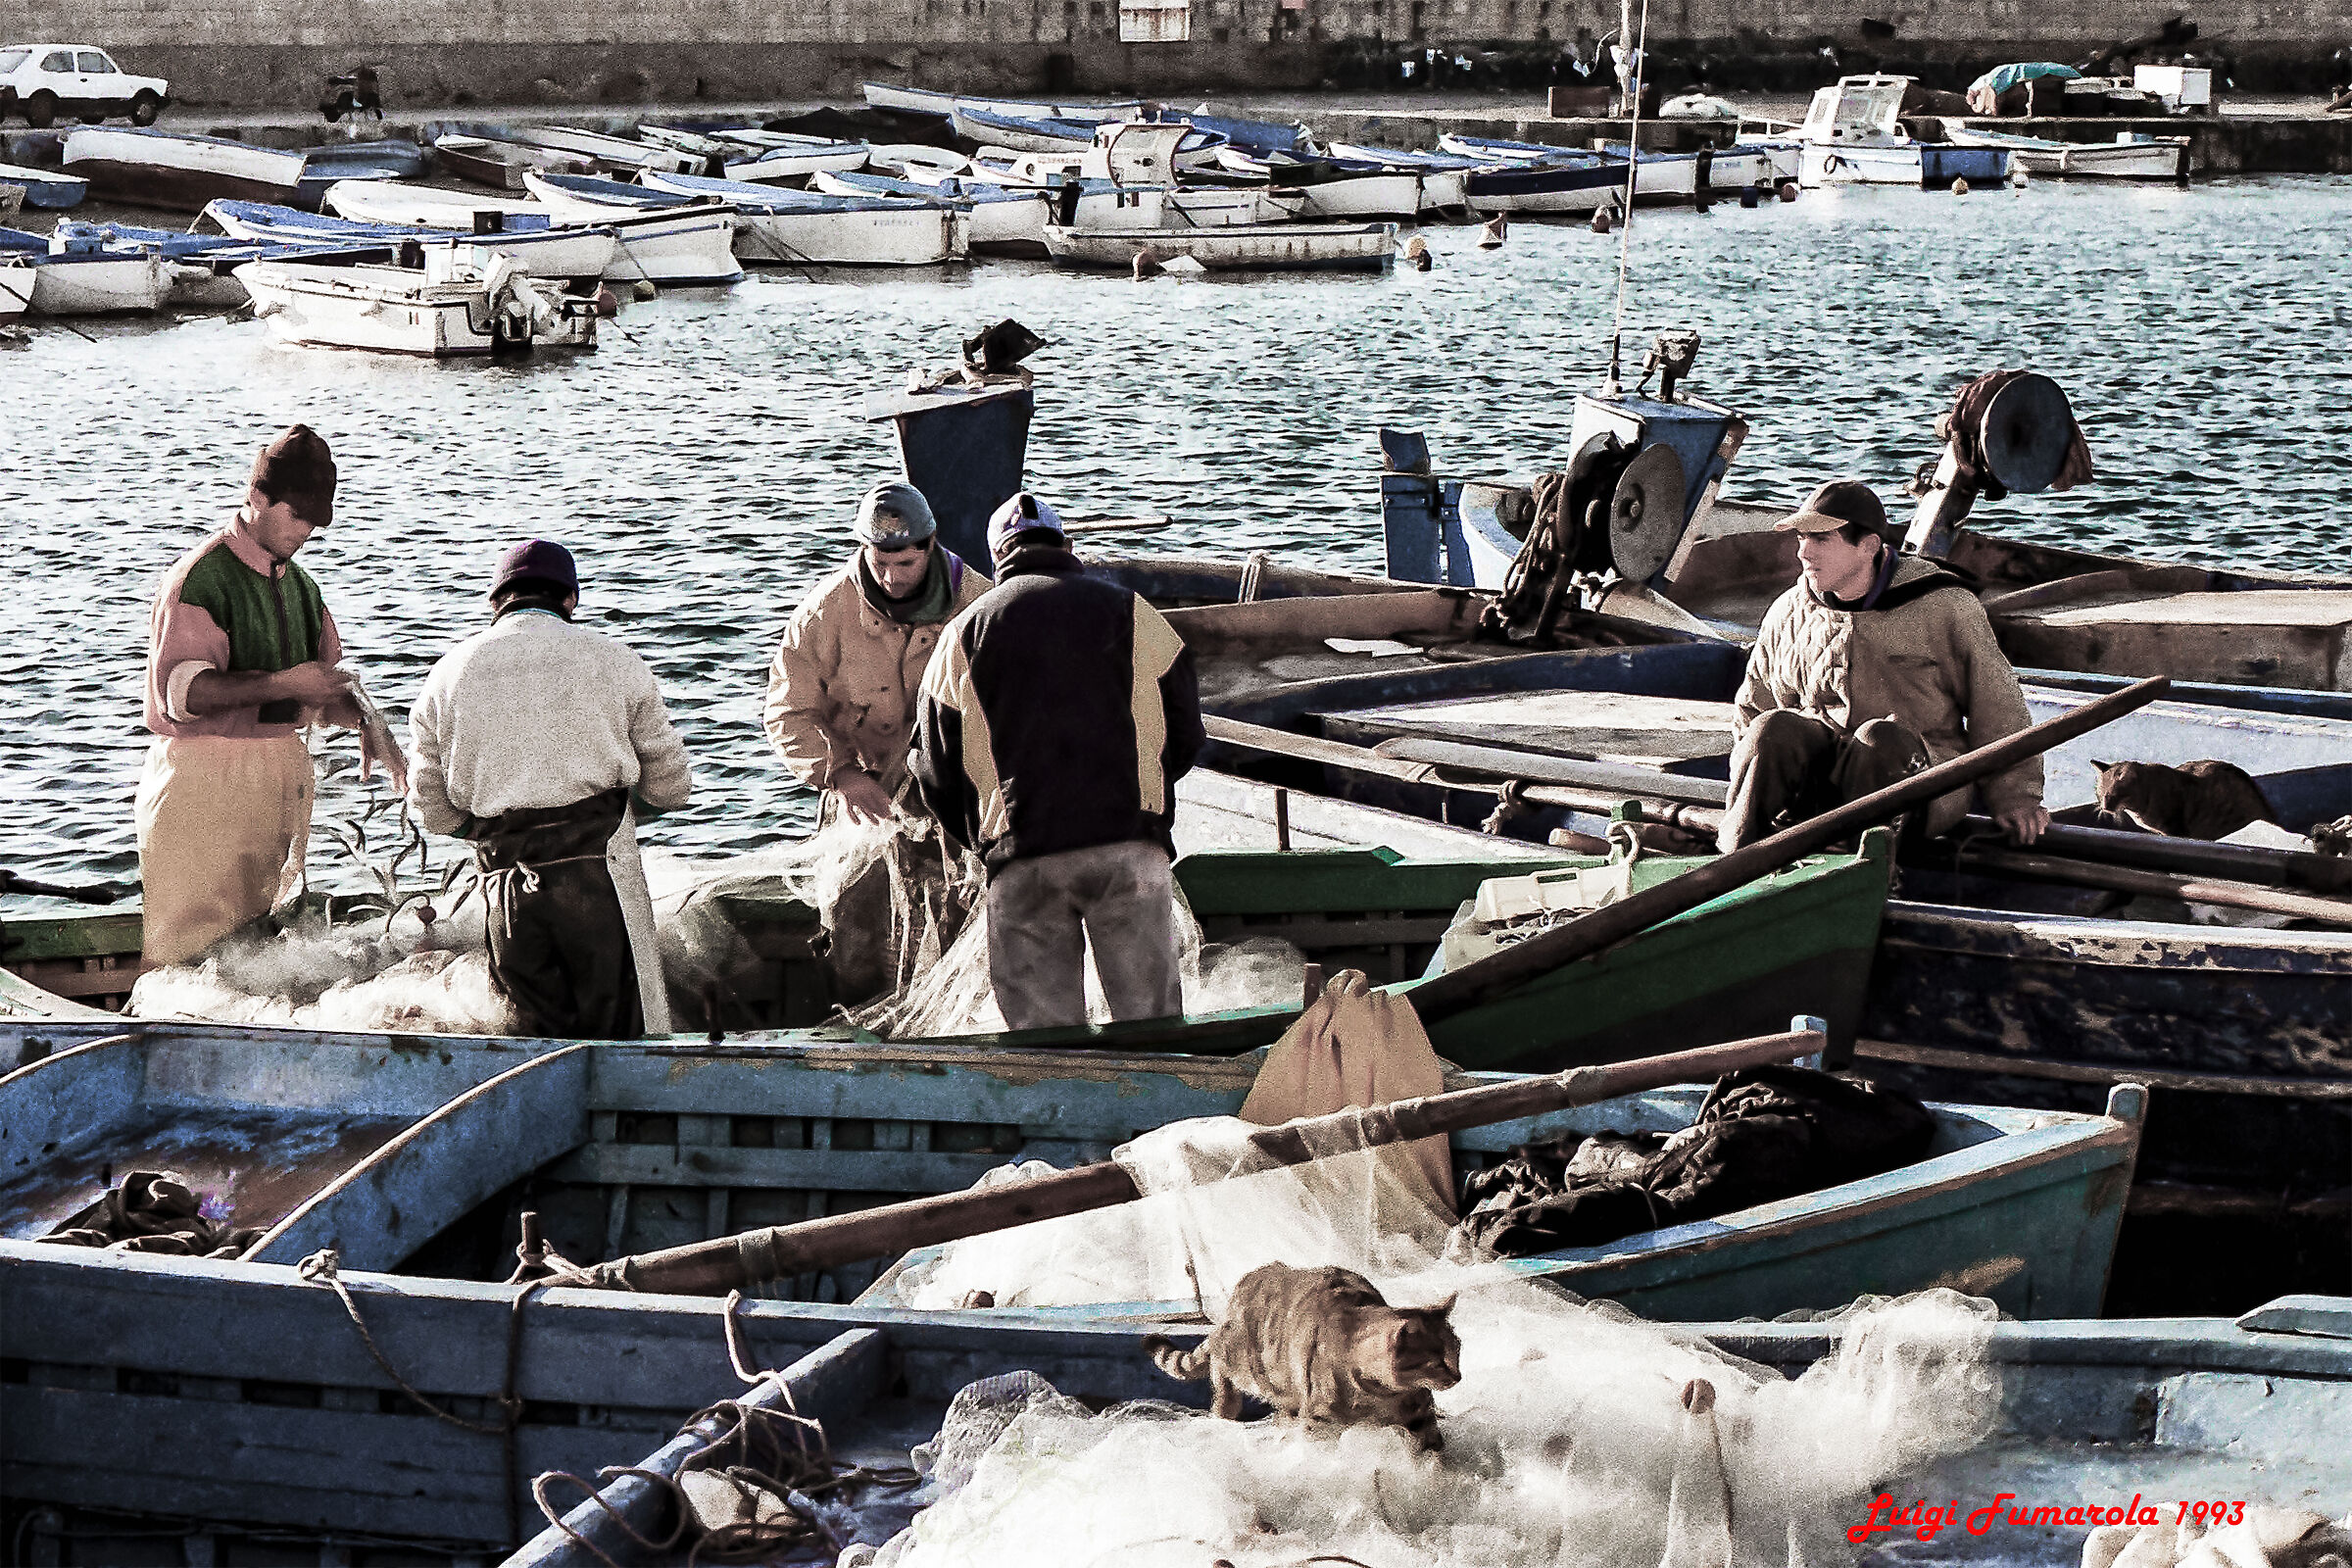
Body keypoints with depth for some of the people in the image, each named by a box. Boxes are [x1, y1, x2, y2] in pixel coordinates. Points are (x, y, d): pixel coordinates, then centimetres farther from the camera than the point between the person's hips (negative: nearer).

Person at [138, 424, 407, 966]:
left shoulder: (299, 586, 16)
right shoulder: (200, 576, -9)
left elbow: (323, 682, 22)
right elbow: (182, 688, -19)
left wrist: (365, 724, 1)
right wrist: (282, 684, -26)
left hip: (282, 774, 7)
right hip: (204, 778, -7)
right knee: (192, 943, -9)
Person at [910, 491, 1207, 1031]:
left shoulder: (965, 632, 12)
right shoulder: (1128, 612, 11)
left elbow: (936, 769, 12)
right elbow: (1185, 734, 12)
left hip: (1020, 864, 1)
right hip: (1129, 845, 0)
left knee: (1043, 1035, 2)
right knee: (1151, 1024, 1)